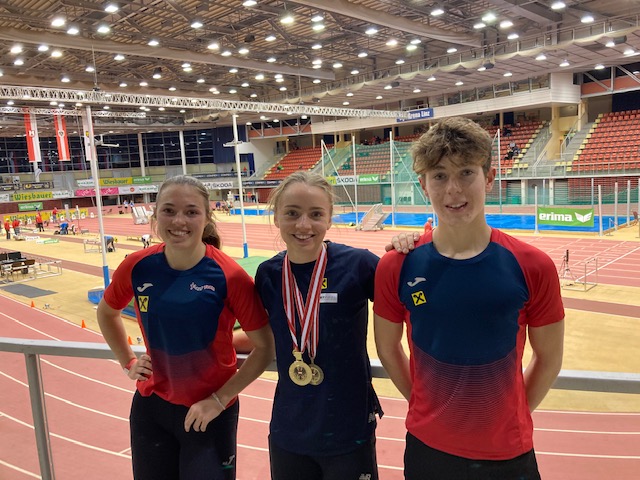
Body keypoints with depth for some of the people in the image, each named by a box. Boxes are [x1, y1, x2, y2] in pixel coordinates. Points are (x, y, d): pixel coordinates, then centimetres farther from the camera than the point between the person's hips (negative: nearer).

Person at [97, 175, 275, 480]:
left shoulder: (230, 276, -21)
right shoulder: (136, 267, -11)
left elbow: (265, 348, -13)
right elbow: (106, 313, 11)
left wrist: (219, 399, -13)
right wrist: (128, 363, 5)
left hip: (209, 411, -3)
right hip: (150, 405, 4)